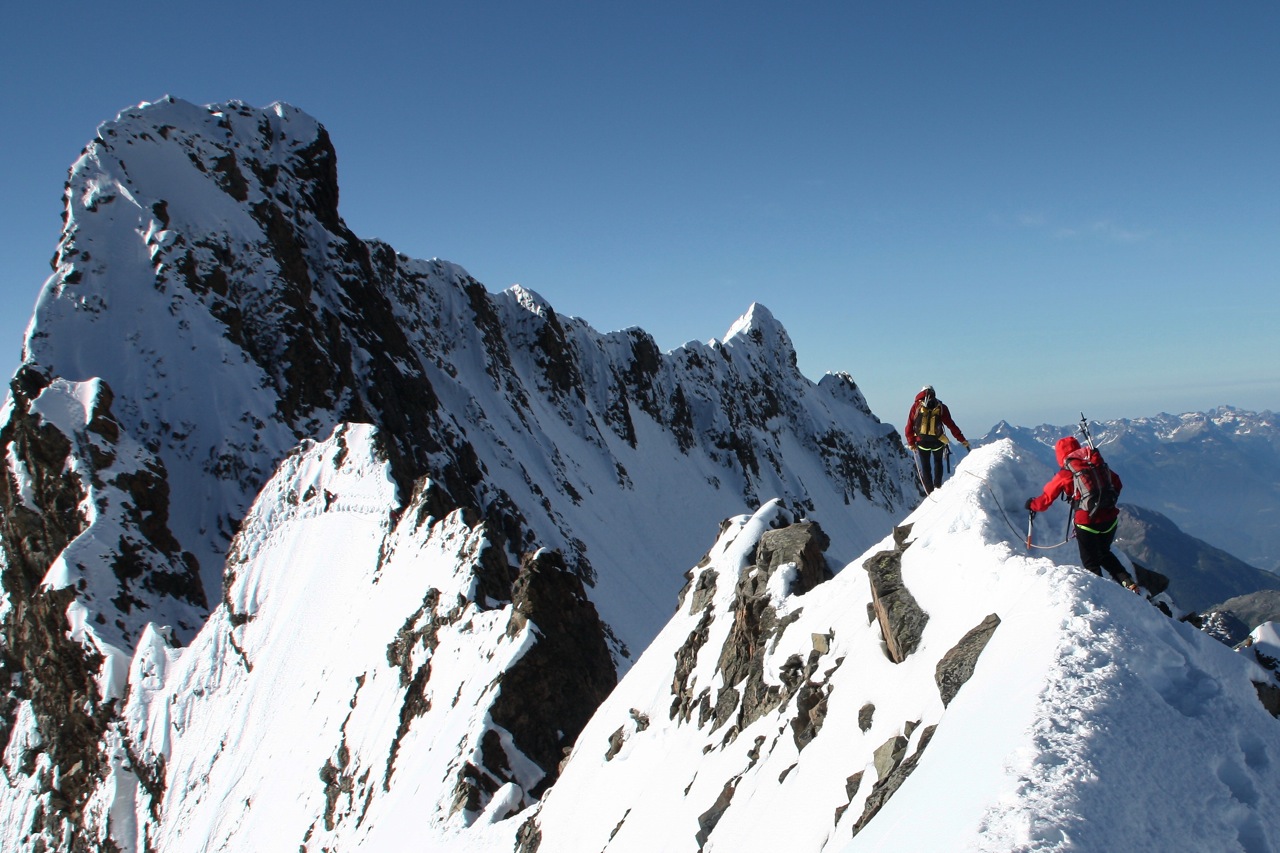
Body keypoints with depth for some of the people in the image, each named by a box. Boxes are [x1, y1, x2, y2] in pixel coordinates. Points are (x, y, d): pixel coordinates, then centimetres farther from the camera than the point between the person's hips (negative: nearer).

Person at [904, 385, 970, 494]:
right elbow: (951, 425, -3)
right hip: (937, 442, 0)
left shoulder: (916, 406, 0)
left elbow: (909, 426, -2)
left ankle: (930, 492, 10)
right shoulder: (941, 407, -1)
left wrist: (911, 442, 6)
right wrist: (962, 440, 2)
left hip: (922, 442, 0)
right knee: (937, 462, 25)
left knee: (925, 467, 13)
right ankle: (937, 486, 16)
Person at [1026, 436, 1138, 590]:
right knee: (1104, 554, 28)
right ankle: (1127, 580, 14)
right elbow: (1117, 484, 16)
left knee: (1091, 563, 11)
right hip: (1110, 520, 5)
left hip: (1087, 523, -5)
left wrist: (1032, 505, 20)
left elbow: (1046, 498, 1)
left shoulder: (1064, 475, -7)